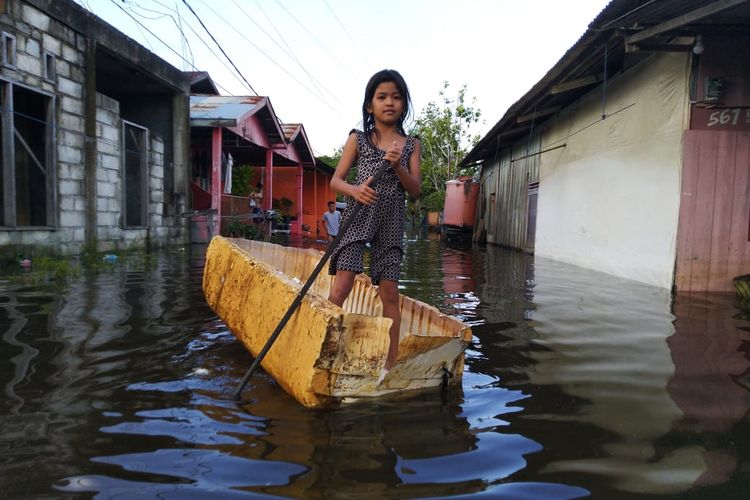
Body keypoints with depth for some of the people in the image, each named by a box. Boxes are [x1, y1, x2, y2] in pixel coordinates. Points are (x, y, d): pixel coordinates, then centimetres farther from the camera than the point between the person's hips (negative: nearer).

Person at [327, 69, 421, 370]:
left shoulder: (411, 145, 10)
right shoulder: (358, 139, 6)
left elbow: (415, 191, 5)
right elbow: (336, 180, 4)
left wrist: (397, 166, -13)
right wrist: (355, 190, -17)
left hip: (391, 221, 2)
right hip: (358, 217, -1)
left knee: (389, 293, 3)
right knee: (341, 287, -13)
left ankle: (391, 363, 13)